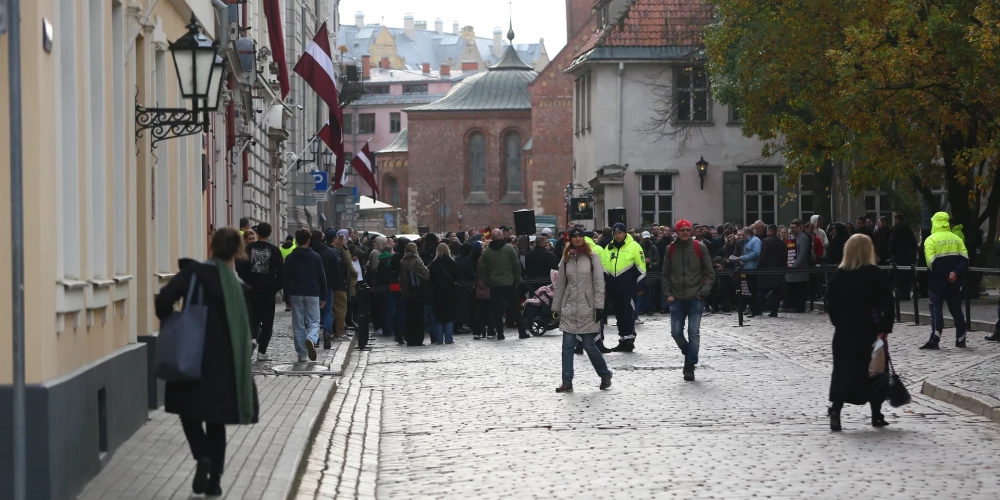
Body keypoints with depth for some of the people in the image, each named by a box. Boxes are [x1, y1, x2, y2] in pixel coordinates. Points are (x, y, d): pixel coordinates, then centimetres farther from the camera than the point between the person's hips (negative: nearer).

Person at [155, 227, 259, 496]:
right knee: (216, 420, 12)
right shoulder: (236, 283, -1)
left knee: (189, 409, 15)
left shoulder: (194, 272, -9)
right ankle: (214, 481, 11)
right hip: (224, 361, 2)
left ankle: (202, 456, -11)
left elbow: (165, 298, -20)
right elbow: (243, 328, 0)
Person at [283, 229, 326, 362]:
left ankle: (302, 354, 4)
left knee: (298, 325, 7)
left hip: (296, 295, 1)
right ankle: (311, 340, -28)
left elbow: (286, 279, 3)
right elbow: (322, 278, 4)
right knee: (314, 322, 4)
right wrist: (323, 297, 11)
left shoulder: (290, 258, 2)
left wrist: (287, 297, 11)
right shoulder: (316, 257, 1)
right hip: (313, 295, -1)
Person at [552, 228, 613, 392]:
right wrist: (555, 308, 10)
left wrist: (599, 306, -12)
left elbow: (599, 283, -5)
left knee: (589, 346, -2)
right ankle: (567, 382, 1)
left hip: (587, 309, -3)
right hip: (569, 309, 3)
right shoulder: (566, 259, 9)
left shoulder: (592, 258, -1)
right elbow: (560, 285, 12)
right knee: (568, 346, -1)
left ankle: (605, 375, 19)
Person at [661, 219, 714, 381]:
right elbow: (665, 275, 13)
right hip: (677, 299, 2)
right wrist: (667, 293, 2)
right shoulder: (671, 249, 6)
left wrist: (703, 292, -7)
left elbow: (710, 273, 2)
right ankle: (689, 354, 27)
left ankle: (690, 366, 0)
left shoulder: (700, 248, -1)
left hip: (695, 298, -2)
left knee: (694, 332, -7)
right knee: (676, 331, 0)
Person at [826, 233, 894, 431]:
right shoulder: (874, 274, -8)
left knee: (843, 372, 5)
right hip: (870, 331, -2)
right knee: (874, 371, 10)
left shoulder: (838, 275, 1)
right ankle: (876, 415, 14)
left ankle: (835, 410, -12)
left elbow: (831, 305, 4)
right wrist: (885, 328, -7)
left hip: (844, 333, 2)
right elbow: (887, 304, -11)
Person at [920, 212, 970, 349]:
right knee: (956, 310, 12)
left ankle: (934, 340, -13)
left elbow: (932, 263, -17)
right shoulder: (956, 239, 9)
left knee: (936, 310, -5)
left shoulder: (931, 240, -7)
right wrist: (956, 273, -13)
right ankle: (960, 339, 16)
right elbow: (964, 259, -1)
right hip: (954, 283, 5)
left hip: (937, 282, -5)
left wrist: (945, 275, -11)